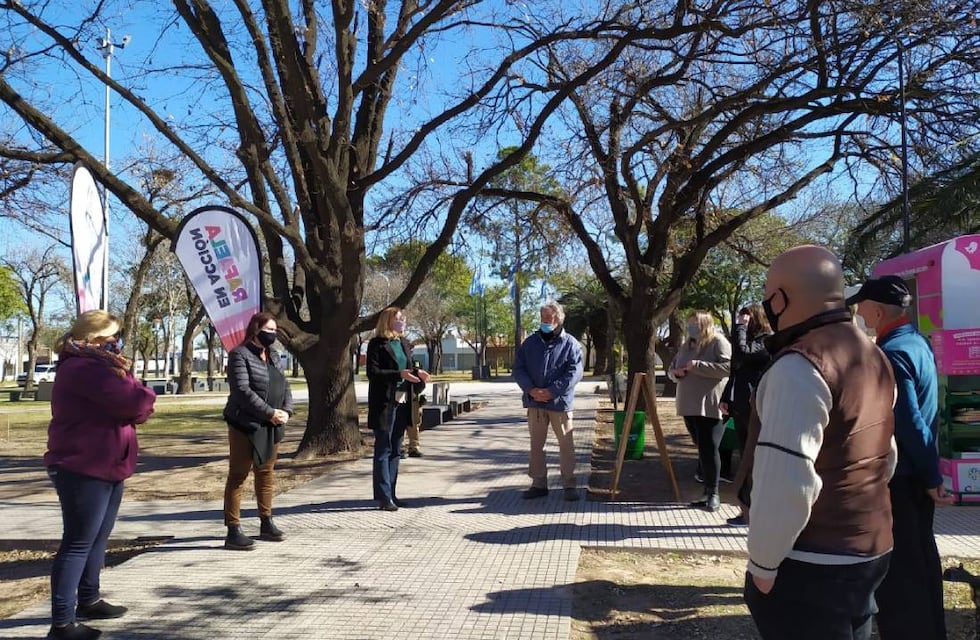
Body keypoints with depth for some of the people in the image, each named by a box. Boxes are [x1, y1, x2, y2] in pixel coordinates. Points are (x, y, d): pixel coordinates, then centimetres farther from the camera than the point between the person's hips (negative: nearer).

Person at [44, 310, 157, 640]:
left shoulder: (96, 368, 16)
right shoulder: (83, 369, -18)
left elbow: (135, 408, 8)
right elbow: (136, 403, -26)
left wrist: (138, 404, -12)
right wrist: (142, 398, -6)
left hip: (104, 466, 10)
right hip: (83, 469, -10)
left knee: (98, 539, 18)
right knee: (78, 543, -6)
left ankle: (88, 601, 31)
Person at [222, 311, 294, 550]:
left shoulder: (274, 356, 16)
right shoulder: (240, 354, -9)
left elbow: (285, 386, 16)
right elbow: (242, 390, -18)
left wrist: (286, 410, -3)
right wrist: (270, 413, -19)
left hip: (271, 427, 8)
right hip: (246, 425, -8)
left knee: (266, 472, 15)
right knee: (238, 476, -2)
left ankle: (266, 523, 27)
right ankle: (233, 531, 2)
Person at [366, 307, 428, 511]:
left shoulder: (404, 344, 15)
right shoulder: (377, 344, -7)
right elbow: (373, 372, -15)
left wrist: (417, 373, 1)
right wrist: (399, 374, -24)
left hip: (402, 402, 7)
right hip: (384, 403, -7)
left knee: (395, 451, 11)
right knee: (383, 450, -3)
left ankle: (391, 494, 19)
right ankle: (384, 497, 0)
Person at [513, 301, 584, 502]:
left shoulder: (570, 344, -1)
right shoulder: (530, 342, 9)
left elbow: (574, 372, -10)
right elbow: (518, 368, 5)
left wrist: (552, 391, -18)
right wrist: (531, 390, -11)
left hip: (560, 402, -3)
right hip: (534, 402, 4)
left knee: (566, 444, 2)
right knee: (536, 444, 10)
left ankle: (569, 485, 12)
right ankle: (538, 484, 20)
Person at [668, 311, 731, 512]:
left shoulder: (718, 342, -5)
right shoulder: (686, 346, 18)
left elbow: (727, 367, -19)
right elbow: (671, 369, 23)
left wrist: (696, 365, -20)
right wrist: (676, 373, -1)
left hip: (710, 405, -7)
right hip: (690, 405, 7)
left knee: (709, 448, -9)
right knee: (701, 448, 11)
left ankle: (713, 494, -2)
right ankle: (707, 491, 18)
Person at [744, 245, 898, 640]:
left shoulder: (800, 366, -22)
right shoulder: (874, 358, 9)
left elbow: (785, 482, -26)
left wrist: (762, 562, -15)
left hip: (812, 565, -9)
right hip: (872, 549, 9)